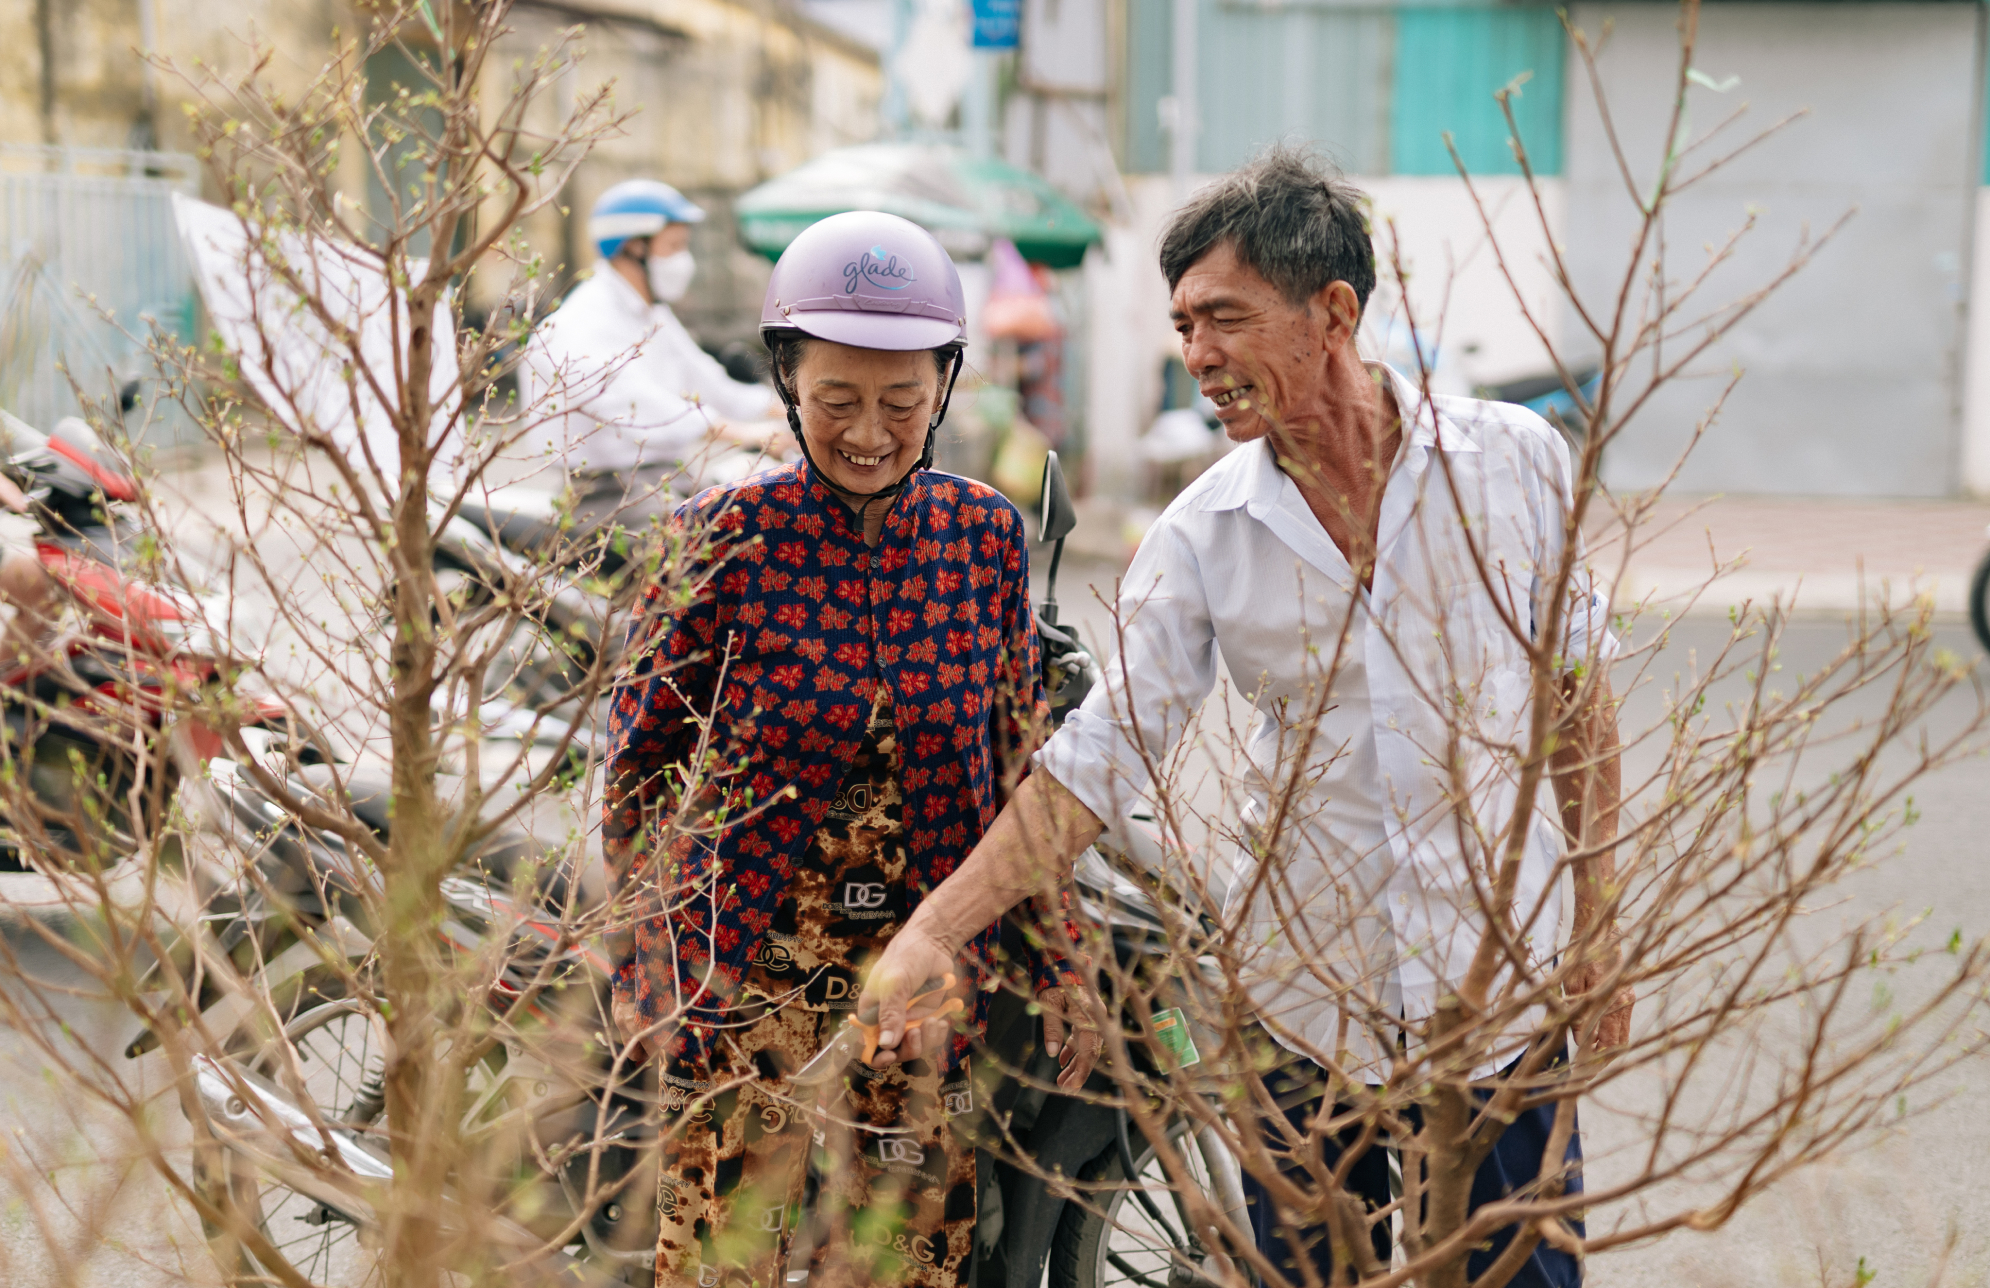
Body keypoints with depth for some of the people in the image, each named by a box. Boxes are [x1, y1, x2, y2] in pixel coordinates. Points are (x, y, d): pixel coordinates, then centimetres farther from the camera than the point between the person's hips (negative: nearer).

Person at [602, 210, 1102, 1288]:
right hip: (743, 974, -3)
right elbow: (638, 770, -2)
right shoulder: (720, 541, -9)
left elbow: (1022, 766, 8)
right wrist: (641, 975, -5)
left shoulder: (985, 537, 0)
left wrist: (1055, 972, 9)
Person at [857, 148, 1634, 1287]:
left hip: (1497, 998, -1)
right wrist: (933, 931, -14)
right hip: (1301, 1009, 1)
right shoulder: (1202, 536, -5)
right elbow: (1100, 756, -4)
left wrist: (1596, 926, 5)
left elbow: (1580, 692, 5)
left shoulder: (1516, 463, -5)